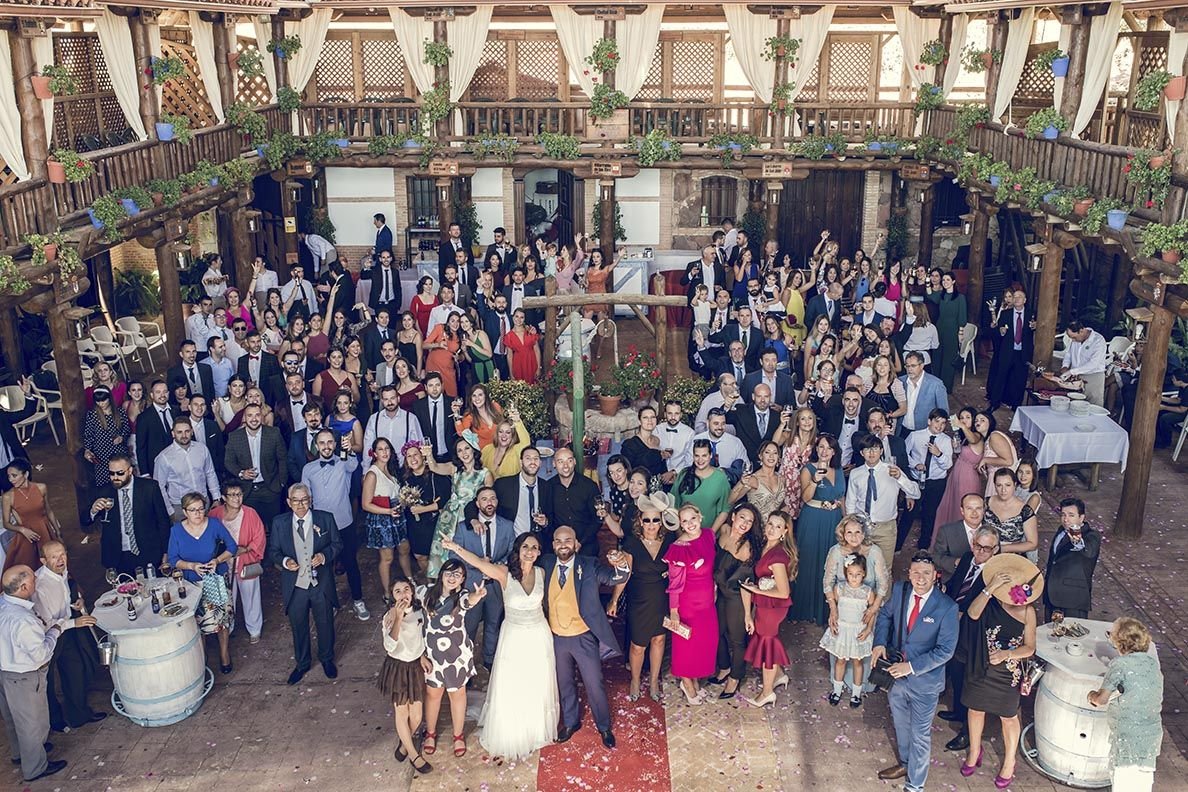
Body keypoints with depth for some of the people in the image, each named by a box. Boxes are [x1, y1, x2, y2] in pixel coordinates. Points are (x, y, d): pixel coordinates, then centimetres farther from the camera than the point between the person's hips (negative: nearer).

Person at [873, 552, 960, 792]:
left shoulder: (947, 607, -23)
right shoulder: (900, 591, -10)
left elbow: (945, 650, -21)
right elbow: (885, 614, 9)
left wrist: (911, 667, -25)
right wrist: (880, 642, -8)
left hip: (924, 681, -5)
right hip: (896, 674, 5)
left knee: (920, 735, 11)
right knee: (901, 724, 27)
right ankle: (905, 763, 53)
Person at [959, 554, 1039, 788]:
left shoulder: (1026, 612, -15)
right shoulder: (989, 601, -14)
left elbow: (1029, 648, -11)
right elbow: (973, 613, -35)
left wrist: (1005, 654, -28)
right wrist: (990, 589, -42)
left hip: (1007, 675, -1)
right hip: (979, 670, 2)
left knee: (1008, 718, 17)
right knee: (976, 709, 21)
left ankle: (1009, 761, 41)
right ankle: (974, 751, 46)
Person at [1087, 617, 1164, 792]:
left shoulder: (1120, 664, -14)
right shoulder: (1152, 661, 4)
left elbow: (1101, 699, -13)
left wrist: (1092, 696, 8)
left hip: (1129, 735, -7)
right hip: (1153, 732, 7)